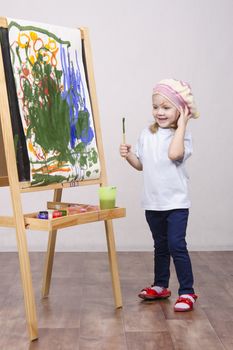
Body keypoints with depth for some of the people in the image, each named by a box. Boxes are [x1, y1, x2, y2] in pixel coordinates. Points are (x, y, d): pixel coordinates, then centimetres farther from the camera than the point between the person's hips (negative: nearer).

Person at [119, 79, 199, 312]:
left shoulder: (182, 135, -10)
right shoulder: (147, 135, 6)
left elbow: (174, 154, -32)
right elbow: (141, 165, 13)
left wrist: (181, 125, -24)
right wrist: (128, 155, -5)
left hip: (176, 202, -5)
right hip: (153, 202, 6)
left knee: (176, 245, -9)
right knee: (160, 245, 18)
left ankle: (187, 291, 3)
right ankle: (160, 286, 32)